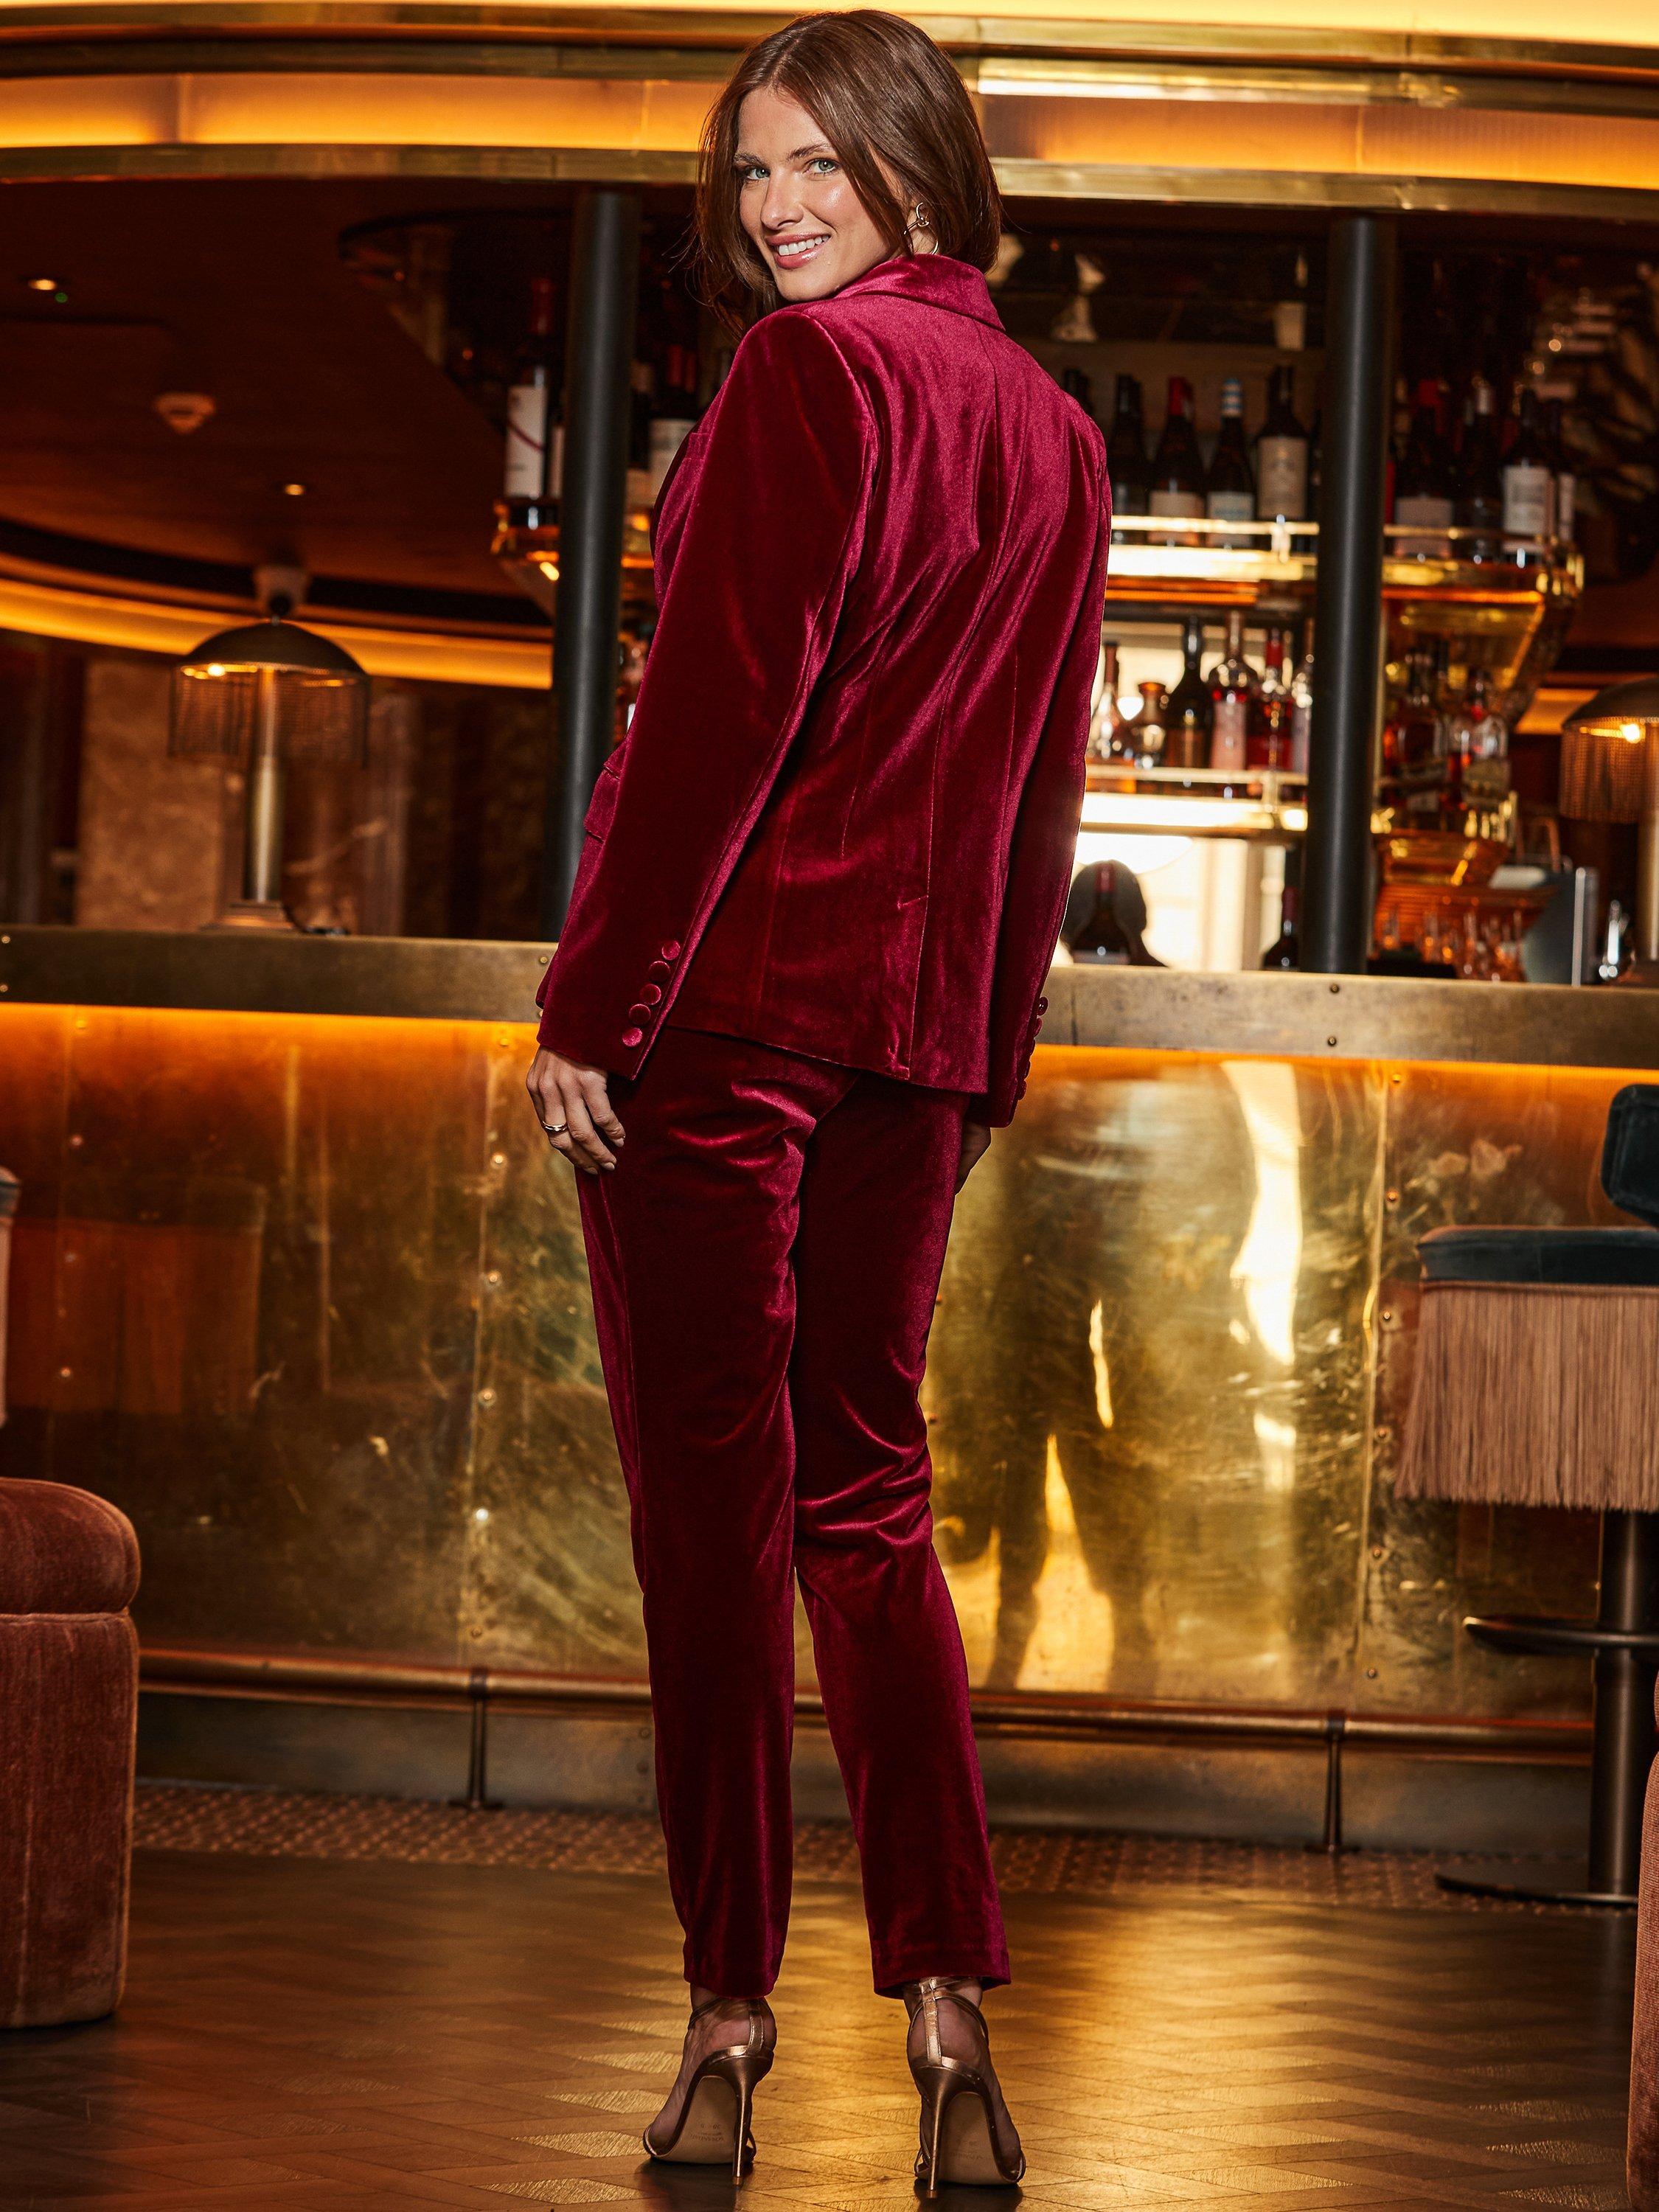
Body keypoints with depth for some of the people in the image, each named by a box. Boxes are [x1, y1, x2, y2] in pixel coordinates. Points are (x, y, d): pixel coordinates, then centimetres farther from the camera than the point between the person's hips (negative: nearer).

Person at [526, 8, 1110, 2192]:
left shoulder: (807, 375, -8)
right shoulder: (1058, 435, 15)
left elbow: (720, 705, -15)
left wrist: (590, 1001, -13)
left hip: (726, 1003, -7)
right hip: (919, 1027, 7)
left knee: (712, 1500, -2)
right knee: (864, 1496, 11)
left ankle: (731, 2015, 1)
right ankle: (949, 1999, 3)